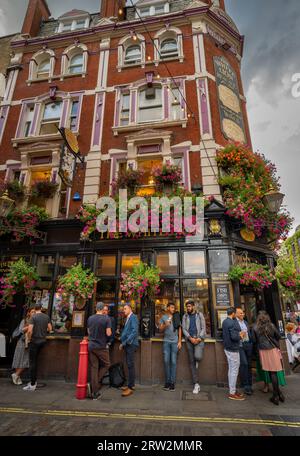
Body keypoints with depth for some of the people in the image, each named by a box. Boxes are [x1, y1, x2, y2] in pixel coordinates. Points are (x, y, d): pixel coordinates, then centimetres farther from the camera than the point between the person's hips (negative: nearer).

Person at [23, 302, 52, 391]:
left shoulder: (33, 317, -14)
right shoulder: (47, 317, 2)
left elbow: (30, 331, -21)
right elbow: (50, 329, 7)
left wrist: (29, 339, -4)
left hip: (34, 341, -5)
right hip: (43, 341, 6)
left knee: (32, 362, 3)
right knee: (35, 361, 20)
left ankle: (32, 385, 9)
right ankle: (34, 381, 26)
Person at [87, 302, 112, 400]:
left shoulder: (90, 318, 2)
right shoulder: (106, 318, -13)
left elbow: (88, 332, 12)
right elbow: (108, 333, -15)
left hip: (91, 346, 4)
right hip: (102, 347, -4)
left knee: (94, 368, 12)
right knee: (106, 365, 15)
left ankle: (94, 393, 17)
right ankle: (94, 388, 7)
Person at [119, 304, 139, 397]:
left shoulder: (133, 317, -11)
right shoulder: (128, 318, 15)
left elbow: (134, 331, -19)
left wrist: (125, 342, -19)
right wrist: (122, 343, 8)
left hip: (131, 344, -9)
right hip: (127, 344, 9)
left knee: (130, 365, -4)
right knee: (129, 365, 15)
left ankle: (130, 388, 3)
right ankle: (131, 384, 25)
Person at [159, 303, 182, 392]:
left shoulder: (177, 317, 5)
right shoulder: (163, 317, 5)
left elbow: (179, 329, 6)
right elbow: (160, 329, 6)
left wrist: (179, 341, 1)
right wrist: (165, 325, -15)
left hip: (175, 342, 0)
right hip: (166, 341, 1)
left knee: (173, 362, 2)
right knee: (166, 361, 4)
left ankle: (172, 382, 10)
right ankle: (167, 381, 15)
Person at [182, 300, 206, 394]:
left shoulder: (200, 315, 2)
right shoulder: (185, 316, 7)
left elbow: (203, 328, -1)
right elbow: (184, 329, 3)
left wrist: (199, 338, -13)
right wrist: (190, 338, -12)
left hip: (199, 339, -2)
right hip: (189, 340, 2)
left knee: (198, 357, -25)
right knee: (192, 362, 4)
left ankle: (197, 361, 13)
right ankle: (196, 384, 14)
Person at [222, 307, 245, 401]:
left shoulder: (225, 322, 8)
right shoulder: (232, 323, -22)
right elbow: (234, 337, -28)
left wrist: (238, 333, 11)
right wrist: (240, 336, -8)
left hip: (227, 348, 9)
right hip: (233, 349, -9)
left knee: (231, 369, 17)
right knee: (234, 370, 1)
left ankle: (232, 390, 28)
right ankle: (232, 393, 10)